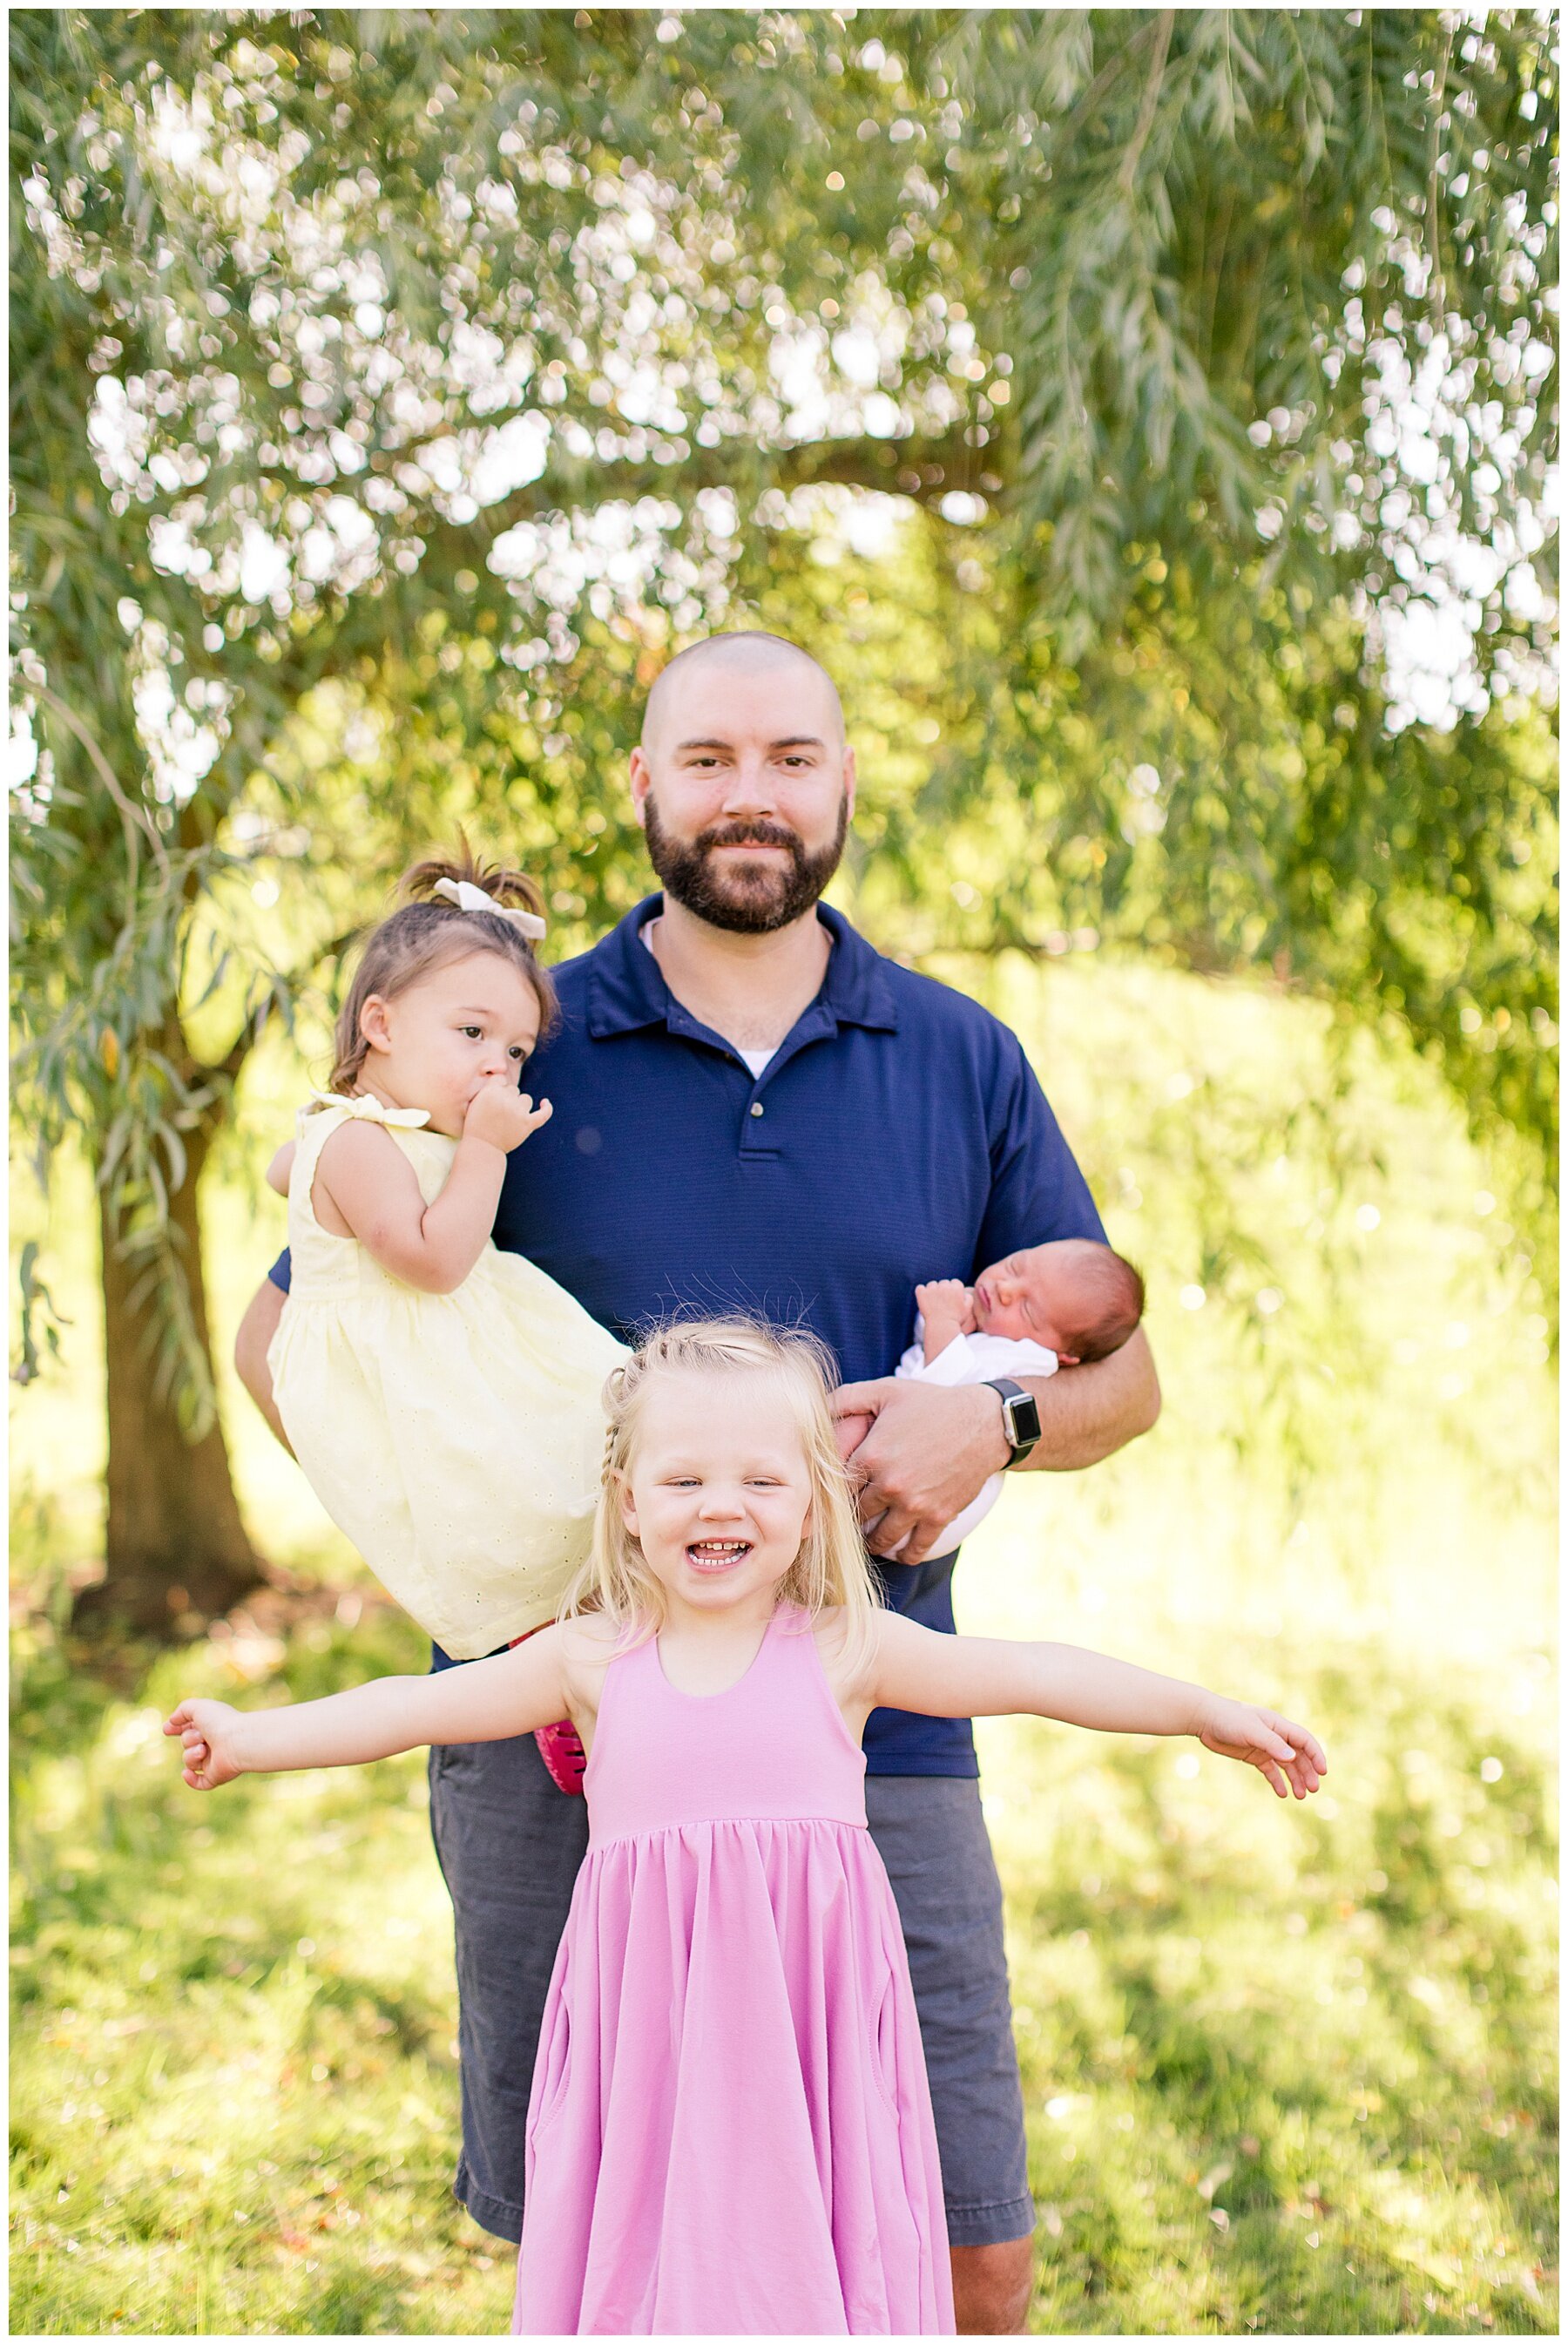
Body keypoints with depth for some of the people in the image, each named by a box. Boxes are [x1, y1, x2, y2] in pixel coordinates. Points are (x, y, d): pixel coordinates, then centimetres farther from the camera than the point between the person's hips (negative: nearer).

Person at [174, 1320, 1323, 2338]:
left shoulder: (843, 1652, 3)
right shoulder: (592, 1660, 5)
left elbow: (1031, 1674, 3)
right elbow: (415, 1707, 7)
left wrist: (1208, 1710, 2)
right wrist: (249, 1737, 4)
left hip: (806, 2023, 0)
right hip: (652, 2036, 1)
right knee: (653, 2252, -1)